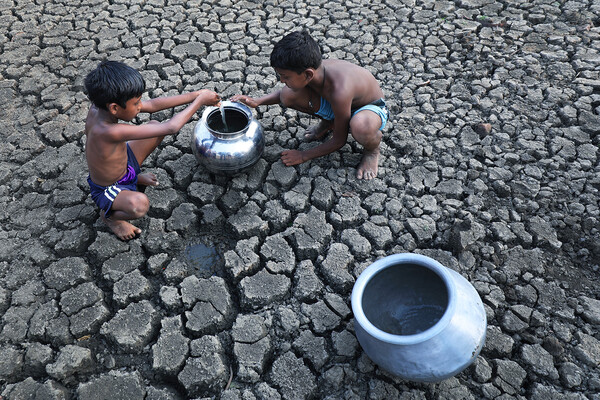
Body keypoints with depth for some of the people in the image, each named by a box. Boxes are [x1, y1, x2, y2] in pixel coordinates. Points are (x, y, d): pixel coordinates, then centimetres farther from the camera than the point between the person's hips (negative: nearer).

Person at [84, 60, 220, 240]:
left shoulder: (99, 106, -19)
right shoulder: (110, 131, -43)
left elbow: (152, 105, -12)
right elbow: (171, 127, -40)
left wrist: (194, 95, -17)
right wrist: (200, 101, -29)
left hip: (123, 164, 8)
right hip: (108, 189, -8)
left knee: (155, 124, 6)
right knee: (139, 205, -41)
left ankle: (132, 176, 22)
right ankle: (109, 215, -2)